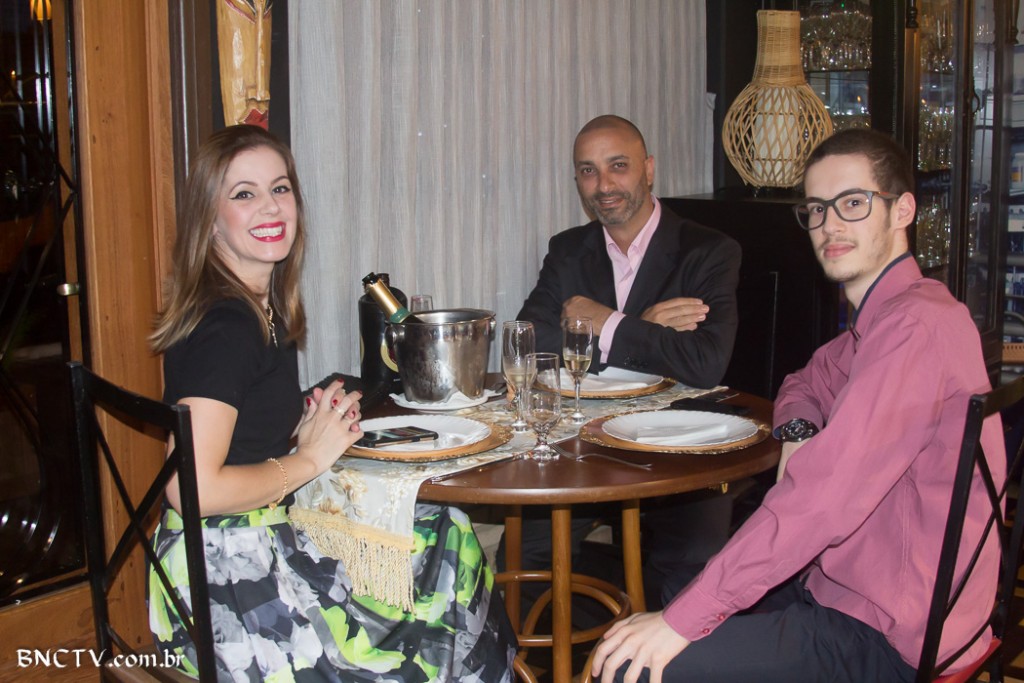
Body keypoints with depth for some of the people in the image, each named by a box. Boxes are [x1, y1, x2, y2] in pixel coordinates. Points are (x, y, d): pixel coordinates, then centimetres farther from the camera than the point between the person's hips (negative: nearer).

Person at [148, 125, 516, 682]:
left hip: (261, 539, 9)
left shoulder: (263, 307, 8)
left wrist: (310, 429, -1)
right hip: (226, 572, -9)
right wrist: (310, 458, -13)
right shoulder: (223, 326, -21)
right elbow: (194, 488, -27)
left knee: (447, 533, 6)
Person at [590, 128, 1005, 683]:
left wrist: (685, 617, -27)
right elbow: (807, 383, 27)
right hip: (840, 586, 10)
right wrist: (799, 433, 1)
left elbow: (825, 494, -29)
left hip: (885, 638, -10)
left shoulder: (918, 324, -22)